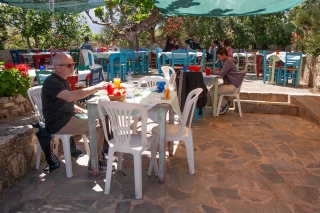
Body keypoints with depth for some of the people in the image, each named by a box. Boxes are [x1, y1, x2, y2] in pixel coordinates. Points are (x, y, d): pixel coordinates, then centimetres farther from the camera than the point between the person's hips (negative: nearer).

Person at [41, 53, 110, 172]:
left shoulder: (63, 80, 16)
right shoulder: (51, 82, -16)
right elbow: (70, 97, -35)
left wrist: (83, 111, 9)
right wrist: (96, 87, -33)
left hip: (67, 118, 10)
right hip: (59, 123, -10)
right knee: (98, 126, -19)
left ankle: (101, 152, 16)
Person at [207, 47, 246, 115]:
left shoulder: (228, 61, -16)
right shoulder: (227, 60, 15)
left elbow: (222, 73, -20)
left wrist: (212, 71, -9)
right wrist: (219, 70, 3)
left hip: (232, 86, -11)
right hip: (229, 83, 11)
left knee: (212, 92, -14)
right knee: (212, 88, 9)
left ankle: (225, 103, 3)